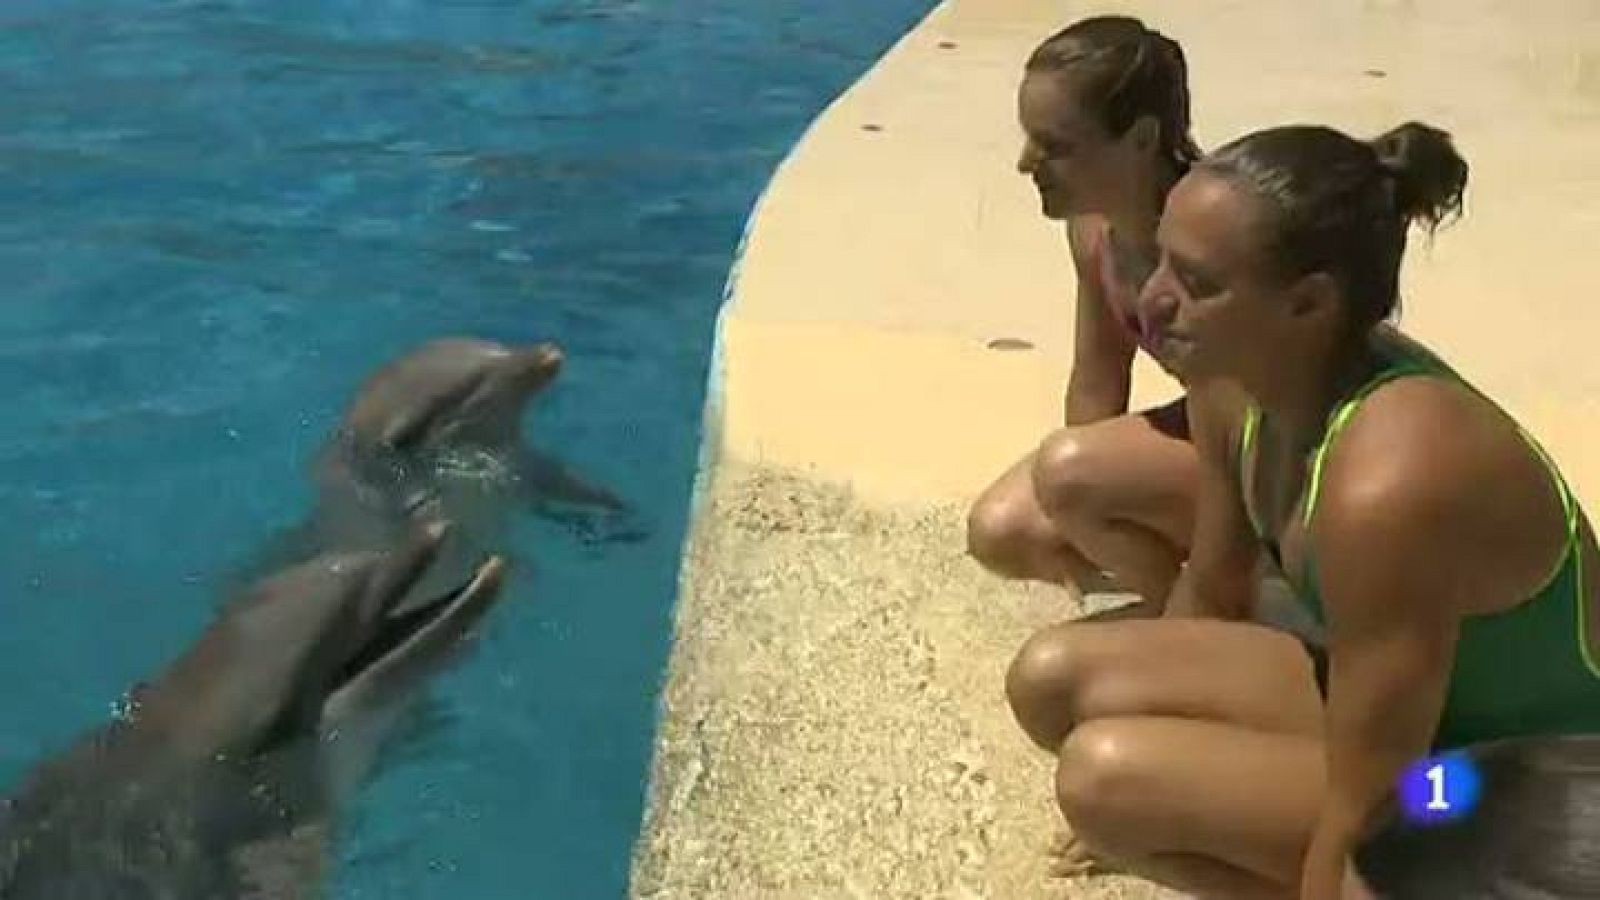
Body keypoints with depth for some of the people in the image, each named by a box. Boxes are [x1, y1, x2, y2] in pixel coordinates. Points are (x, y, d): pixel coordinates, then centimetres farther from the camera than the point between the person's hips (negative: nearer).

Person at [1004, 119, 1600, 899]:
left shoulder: (1389, 480, -36)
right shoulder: (1235, 378, -10)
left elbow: (1364, 817, -28)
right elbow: (1211, 592, 8)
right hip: (1383, 700, 8)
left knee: (1105, 771, -24)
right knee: (1052, 679, 2)